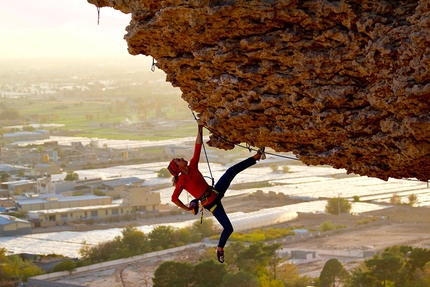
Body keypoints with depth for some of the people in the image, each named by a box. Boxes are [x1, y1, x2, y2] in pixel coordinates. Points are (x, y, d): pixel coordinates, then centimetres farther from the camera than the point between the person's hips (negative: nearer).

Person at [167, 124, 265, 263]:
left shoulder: (192, 165, -2)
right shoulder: (182, 181, -21)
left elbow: (198, 147, -1)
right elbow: (174, 199, -21)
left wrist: (200, 129, -6)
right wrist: (187, 208, -8)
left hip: (216, 191, 6)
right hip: (210, 204, -6)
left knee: (232, 171, -11)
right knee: (228, 228, -11)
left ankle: (257, 156, -6)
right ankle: (220, 249, 16)